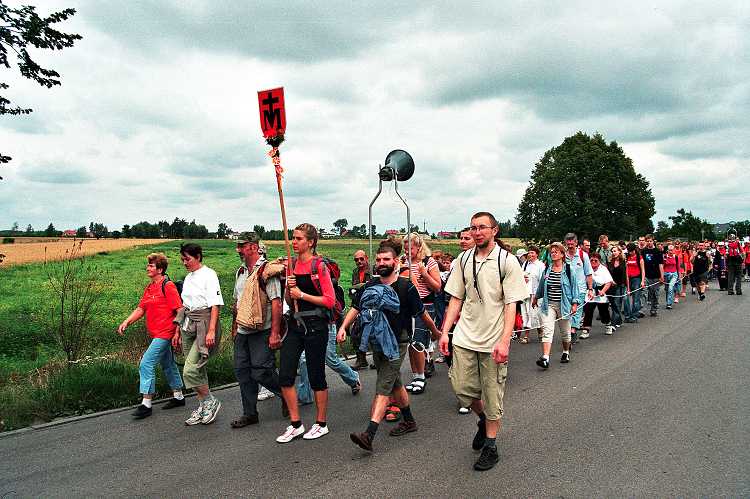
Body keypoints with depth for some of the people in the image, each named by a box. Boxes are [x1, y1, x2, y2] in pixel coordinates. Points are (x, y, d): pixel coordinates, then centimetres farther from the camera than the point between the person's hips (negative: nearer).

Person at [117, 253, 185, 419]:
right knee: (168, 365, 18)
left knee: (146, 364, -13)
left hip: (164, 334, -10)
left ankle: (146, 404, -6)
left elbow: (180, 310, -17)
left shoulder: (168, 286, -14)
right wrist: (126, 322, 1)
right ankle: (178, 397, 31)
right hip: (157, 334, 10)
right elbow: (140, 309, 15)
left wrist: (177, 333, -19)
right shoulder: (149, 288, 12)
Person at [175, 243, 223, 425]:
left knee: (190, 370, -13)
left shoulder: (208, 274, -7)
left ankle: (210, 401, 5)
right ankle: (203, 407, 21)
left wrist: (211, 331, -21)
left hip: (204, 323, -8)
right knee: (198, 370, 11)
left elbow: (215, 305, -14)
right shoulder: (188, 278, 17)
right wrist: (178, 332, 20)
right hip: (189, 325, 8)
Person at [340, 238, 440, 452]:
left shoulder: (405, 286, -9)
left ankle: (369, 435, -19)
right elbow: (356, 308, 3)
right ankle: (409, 421, 36)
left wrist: (436, 332, 10)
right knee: (395, 383, 18)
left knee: (383, 387, -12)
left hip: (397, 344, -6)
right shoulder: (370, 286, 4)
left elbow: (422, 314, -1)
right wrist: (343, 327, -13)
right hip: (377, 343, 6)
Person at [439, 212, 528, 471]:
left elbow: (511, 304, -9)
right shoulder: (463, 260, 6)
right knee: (462, 387, 5)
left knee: (492, 394, 5)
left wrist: (504, 340, -18)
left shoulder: (507, 261, -7)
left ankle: (490, 446, 21)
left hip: (493, 340, -4)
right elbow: (456, 299, 11)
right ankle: (483, 420, 35)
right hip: (465, 336, 4)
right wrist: (445, 332, 3)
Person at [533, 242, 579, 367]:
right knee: (547, 330, -12)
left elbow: (574, 286, -2)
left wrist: (574, 303, -7)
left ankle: (566, 352, 37)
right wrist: (536, 298, 29)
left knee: (565, 331, 12)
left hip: (563, 305, -2)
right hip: (548, 305, 2)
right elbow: (541, 286, 20)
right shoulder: (547, 270, 6)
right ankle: (545, 358, -19)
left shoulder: (568, 270, -4)